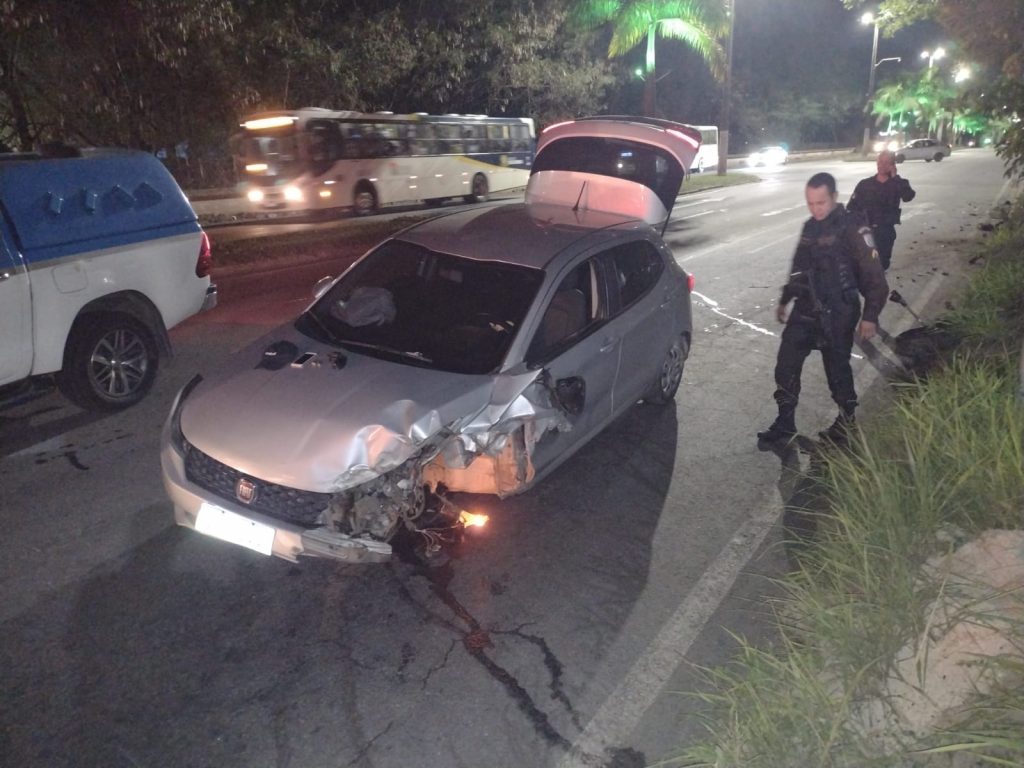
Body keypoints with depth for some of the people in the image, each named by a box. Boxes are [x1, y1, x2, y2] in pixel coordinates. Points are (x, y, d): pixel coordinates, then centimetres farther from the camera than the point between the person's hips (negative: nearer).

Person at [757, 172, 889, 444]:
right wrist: (784, 300, 27)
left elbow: (874, 276, -14)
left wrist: (870, 316, -19)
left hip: (837, 316, -6)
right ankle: (784, 424, 16)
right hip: (805, 311, 6)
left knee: (837, 371, 6)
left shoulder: (852, 228, -12)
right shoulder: (810, 227, 9)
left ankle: (846, 422, 28)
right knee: (785, 367, 4)